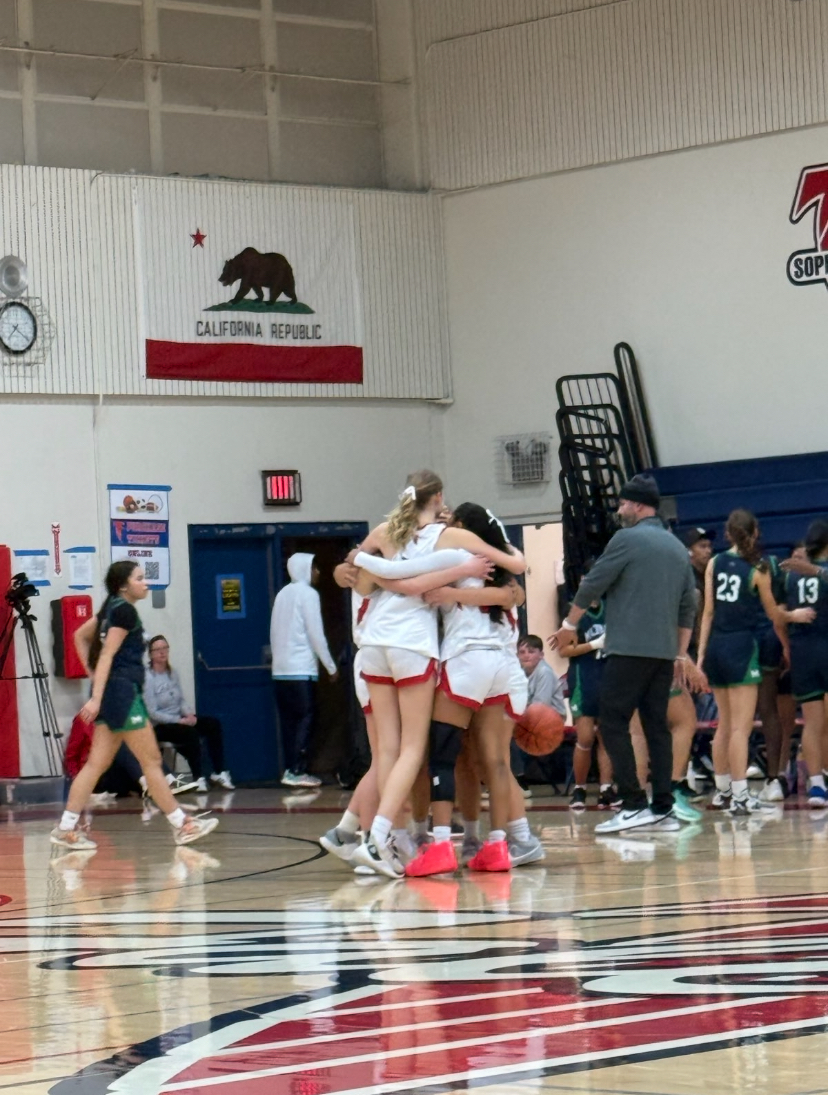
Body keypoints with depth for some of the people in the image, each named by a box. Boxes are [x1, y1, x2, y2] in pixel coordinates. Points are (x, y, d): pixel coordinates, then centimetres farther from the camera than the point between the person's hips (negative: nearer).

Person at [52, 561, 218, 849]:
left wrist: (92, 673, 17)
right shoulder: (125, 611, -12)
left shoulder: (112, 608, 16)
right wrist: (97, 698, -23)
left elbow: (80, 635, 24)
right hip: (123, 691, -10)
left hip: (112, 693, 10)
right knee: (151, 761, -3)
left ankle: (66, 828, 2)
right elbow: (107, 655, -18)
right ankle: (182, 825, 3)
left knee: (97, 763, 6)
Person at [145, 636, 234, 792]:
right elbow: (152, 713, -19)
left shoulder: (172, 673, 7)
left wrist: (189, 714, -11)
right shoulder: (148, 678, -16)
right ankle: (199, 779, -25)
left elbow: (181, 700, 11)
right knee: (190, 732, -32)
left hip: (178, 719, 7)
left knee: (213, 724, -11)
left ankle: (219, 773, -9)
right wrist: (179, 720, -21)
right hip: (160, 726, -7)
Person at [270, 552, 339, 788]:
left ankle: (291, 769, 6)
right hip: (301, 669, -7)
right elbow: (316, 634, -9)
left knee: (289, 721, 7)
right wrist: (331, 667, -3)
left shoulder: (283, 594, 16)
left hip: (280, 669, 7)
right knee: (305, 719, -6)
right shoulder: (308, 594, -6)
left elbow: (274, 633, 15)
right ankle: (297, 771, -11)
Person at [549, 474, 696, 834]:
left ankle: (634, 805, -12)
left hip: (629, 650, -7)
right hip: (664, 653, 7)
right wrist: (680, 654, 21)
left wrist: (569, 624, 10)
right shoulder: (677, 547, 17)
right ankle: (664, 808, 4)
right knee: (657, 727, 8)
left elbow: (592, 585, -3)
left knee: (614, 723, -5)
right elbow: (688, 606, 18)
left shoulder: (628, 538, -5)